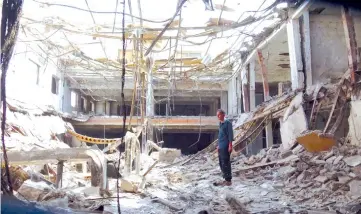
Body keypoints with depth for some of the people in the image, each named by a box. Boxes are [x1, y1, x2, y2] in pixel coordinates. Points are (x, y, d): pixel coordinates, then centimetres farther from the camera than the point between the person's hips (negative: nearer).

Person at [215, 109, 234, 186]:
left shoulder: (227, 123, -8)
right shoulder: (220, 123, 16)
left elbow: (230, 134, -11)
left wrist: (230, 145, -16)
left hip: (225, 147, -8)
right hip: (220, 147, 9)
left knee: (225, 164, -7)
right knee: (221, 164, 11)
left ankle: (228, 180, -1)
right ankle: (225, 179, 18)